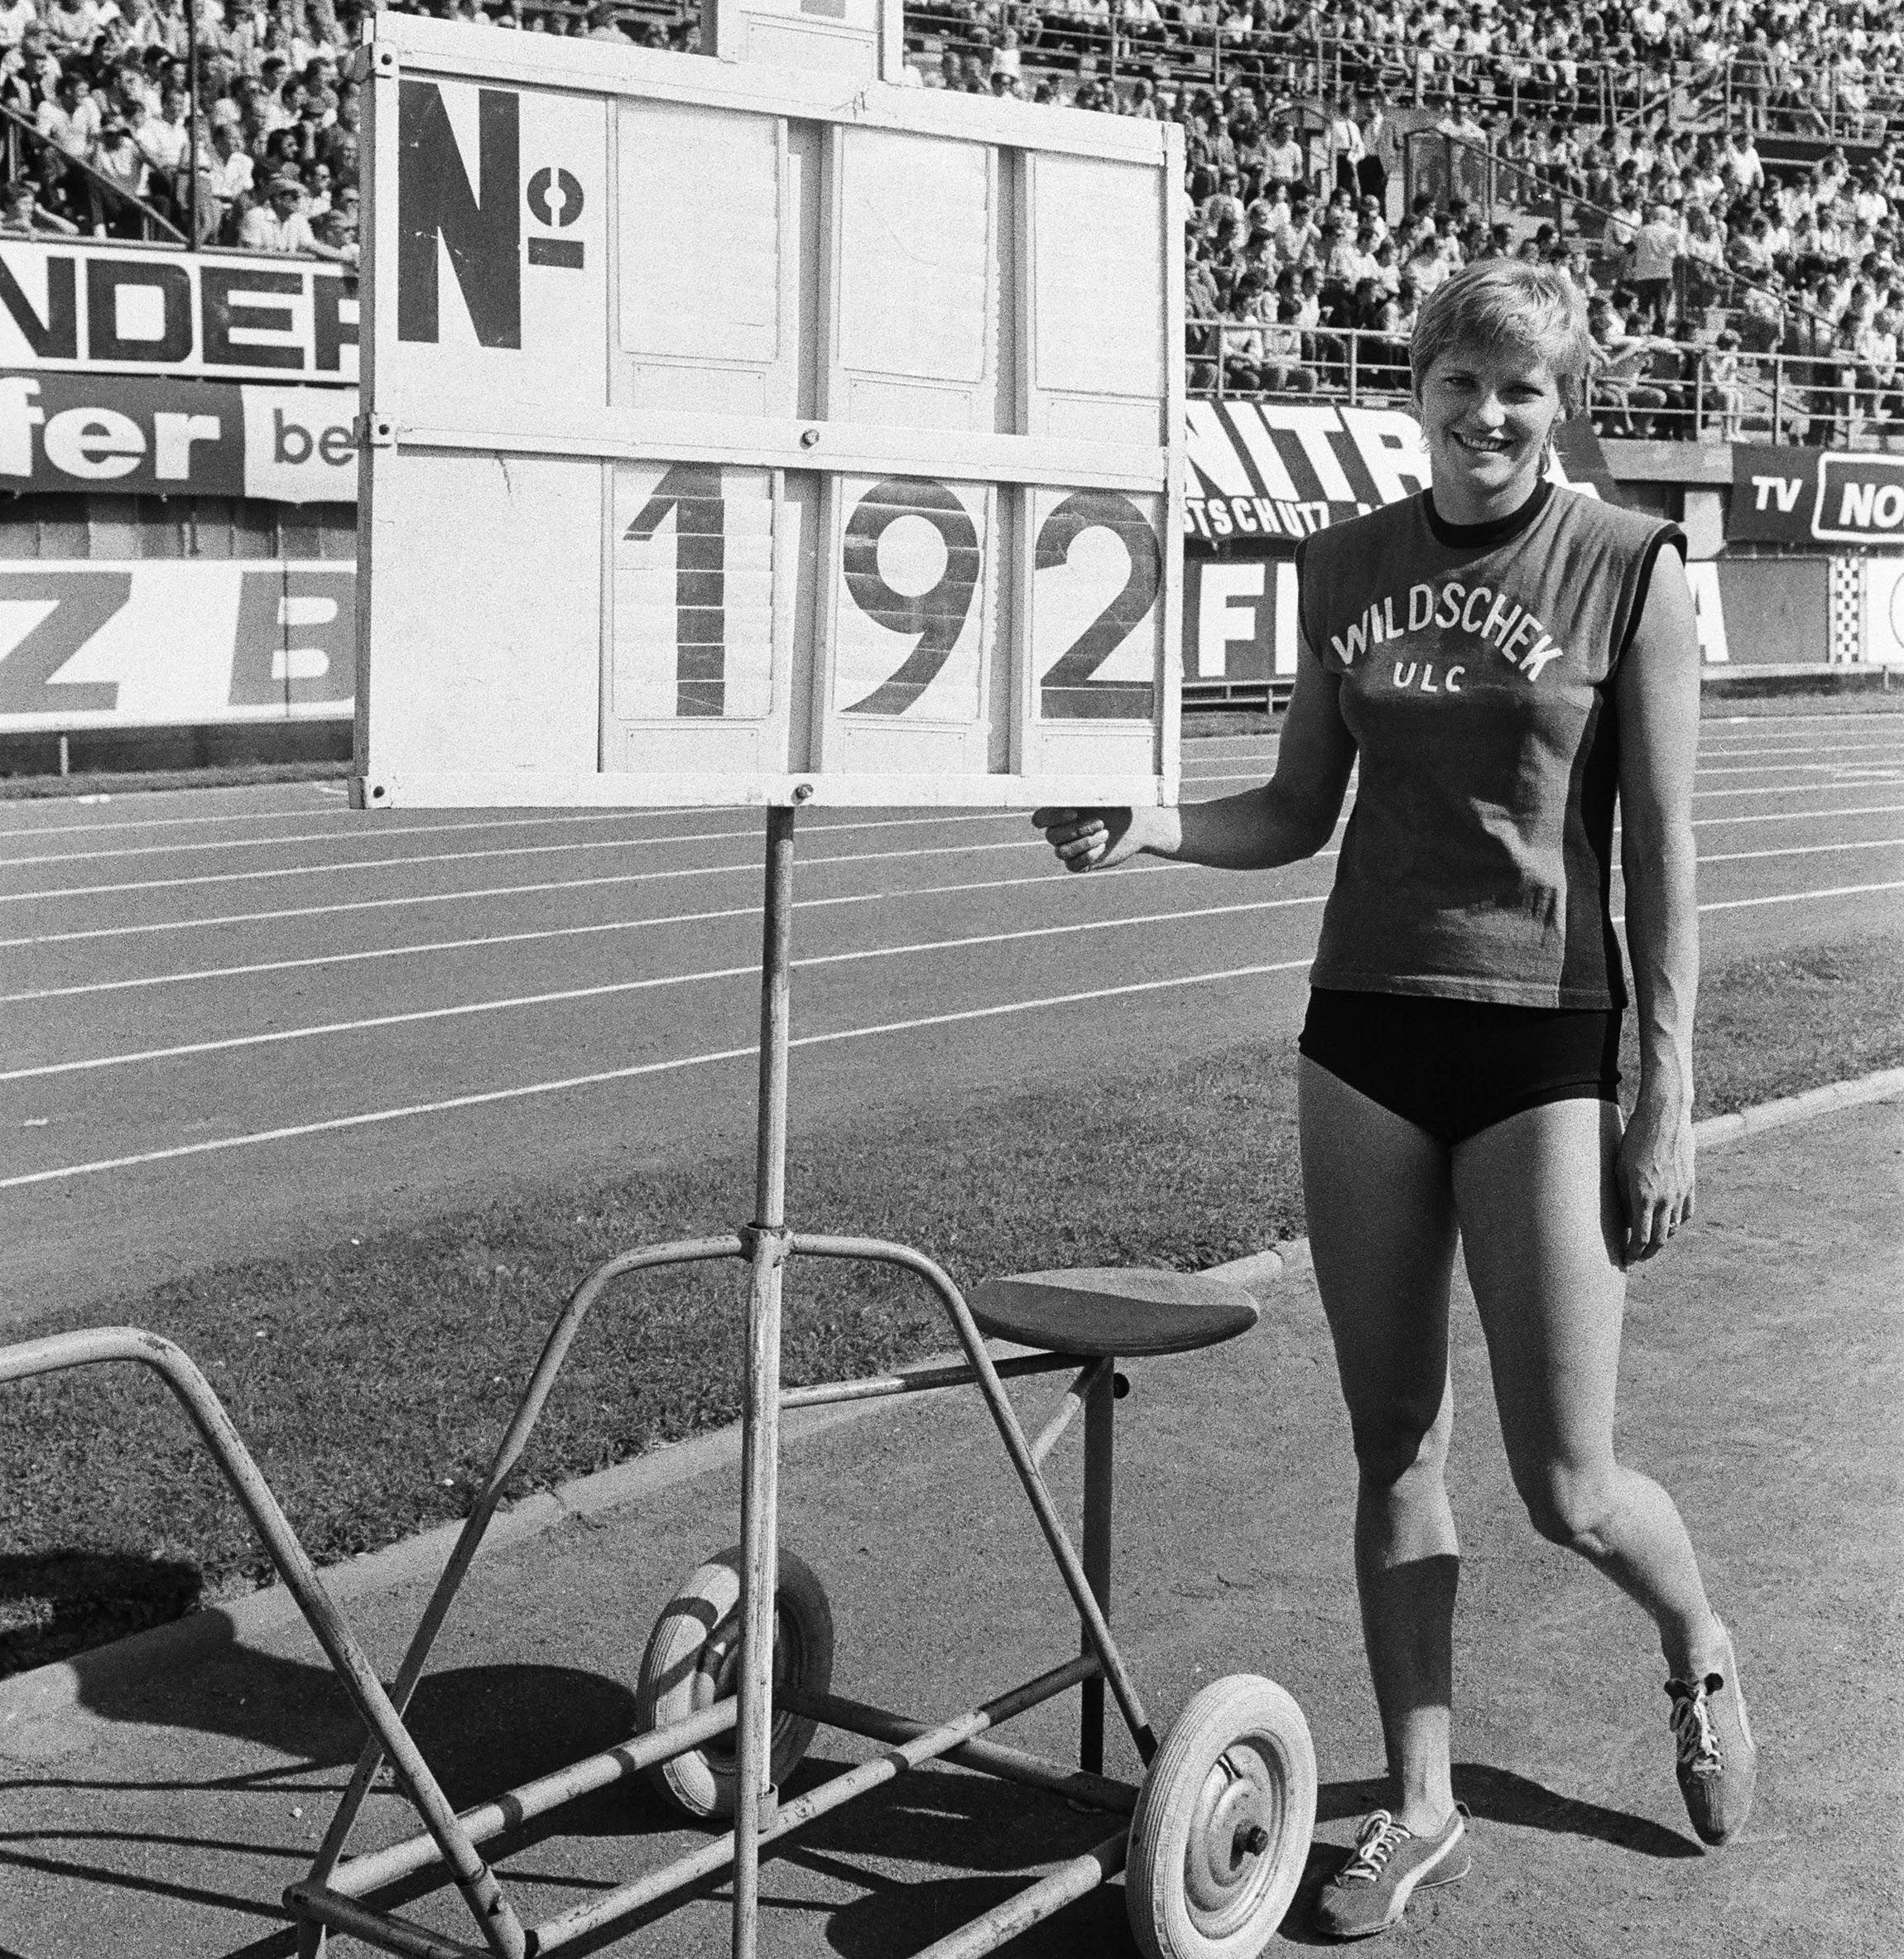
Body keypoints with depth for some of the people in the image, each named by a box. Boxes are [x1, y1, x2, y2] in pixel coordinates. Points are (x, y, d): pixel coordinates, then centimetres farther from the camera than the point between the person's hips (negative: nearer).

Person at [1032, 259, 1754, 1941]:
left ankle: (1701, 1650, 34)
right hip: (1366, 1028, 4)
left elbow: (1665, 856, -6)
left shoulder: (1633, 570, -5)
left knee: (1567, 1485, 0)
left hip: (1545, 1037, -4)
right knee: (1394, 1450, 9)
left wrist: (1668, 1106, -9)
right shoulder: (1346, 566, 6)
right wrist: (1146, 828, -7)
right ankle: (1422, 1812, 24)